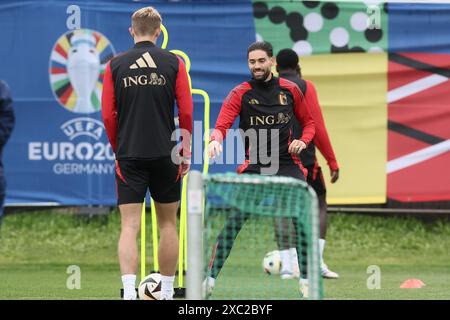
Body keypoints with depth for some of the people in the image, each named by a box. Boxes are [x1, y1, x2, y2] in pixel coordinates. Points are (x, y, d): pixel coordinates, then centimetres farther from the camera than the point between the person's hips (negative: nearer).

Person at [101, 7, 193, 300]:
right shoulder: (174, 63, 0)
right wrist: (186, 152, 8)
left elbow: (108, 116, 1)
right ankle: (167, 292, 17)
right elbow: (186, 112, -1)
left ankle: (129, 292, -19)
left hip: (129, 155, 0)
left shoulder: (115, 65, 1)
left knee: (130, 226, -3)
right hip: (165, 155, 0)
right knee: (167, 224, 13)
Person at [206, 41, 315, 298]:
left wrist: (303, 141, -3)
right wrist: (216, 140, -34)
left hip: (287, 164, 2)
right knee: (233, 221, -12)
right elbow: (222, 125, -11)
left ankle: (306, 278, 6)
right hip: (253, 168, -2)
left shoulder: (290, 90, 7)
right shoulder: (240, 94, 0)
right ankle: (211, 278, -7)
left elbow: (309, 123, 18)